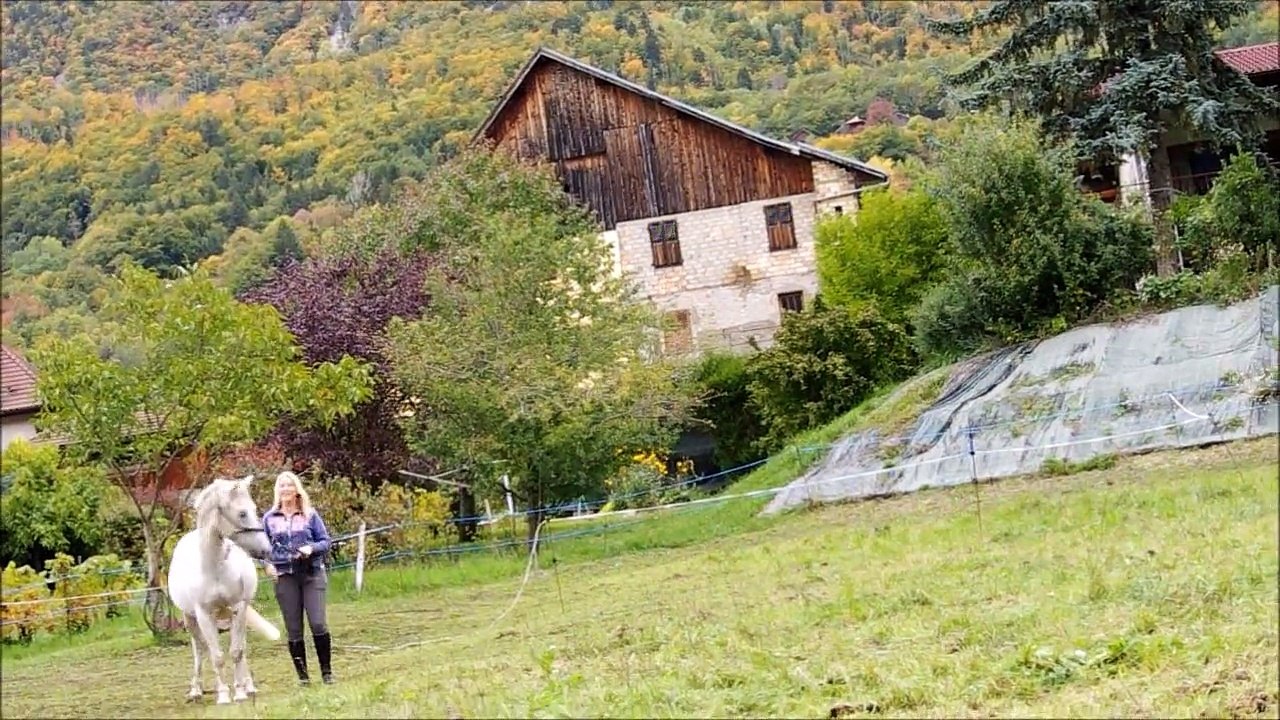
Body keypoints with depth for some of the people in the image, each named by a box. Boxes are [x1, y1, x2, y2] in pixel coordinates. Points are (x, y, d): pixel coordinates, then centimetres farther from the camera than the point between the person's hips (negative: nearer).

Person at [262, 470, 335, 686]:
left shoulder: (310, 515, 5)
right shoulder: (269, 518, 7)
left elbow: (325, 541, 6)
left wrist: (311, 548, -13)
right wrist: (267, 564, -7)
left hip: (312, 573, -1)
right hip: (284, 577, 1)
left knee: (318, 623, -9)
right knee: (293, 629, 3)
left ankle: (326, 670, 3)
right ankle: (302, 674, 12)